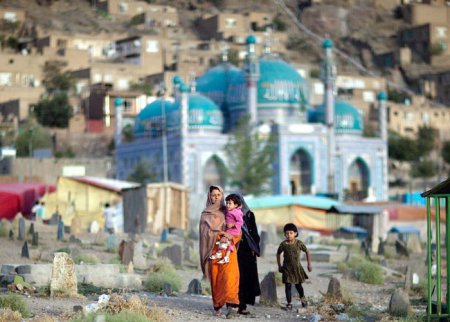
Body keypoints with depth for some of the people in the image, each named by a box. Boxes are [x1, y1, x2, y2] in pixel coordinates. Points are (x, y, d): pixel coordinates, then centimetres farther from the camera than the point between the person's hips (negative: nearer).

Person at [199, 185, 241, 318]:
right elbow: (206, 231, -2)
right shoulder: (205, 214, 13)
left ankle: (232, 304, -28)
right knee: (215, 277, -3)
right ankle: (217, 306, 6)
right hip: (213, 248, 1)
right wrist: (221, 233, -15)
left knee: (229, 276, -17)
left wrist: (230, 236, -12)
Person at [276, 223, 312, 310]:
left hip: (297, 267, 0)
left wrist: (309, 264, 3)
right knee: (288, 286, -3)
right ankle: (289, 303, 4)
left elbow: (307, 251, 3)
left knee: (298, 284, 10)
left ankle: (302, 298, 36)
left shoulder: (299, 243, -9)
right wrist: (279, 265, 6)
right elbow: (278, 254, 7)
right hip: (287, 268, 0)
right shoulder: (283, 244, -8)